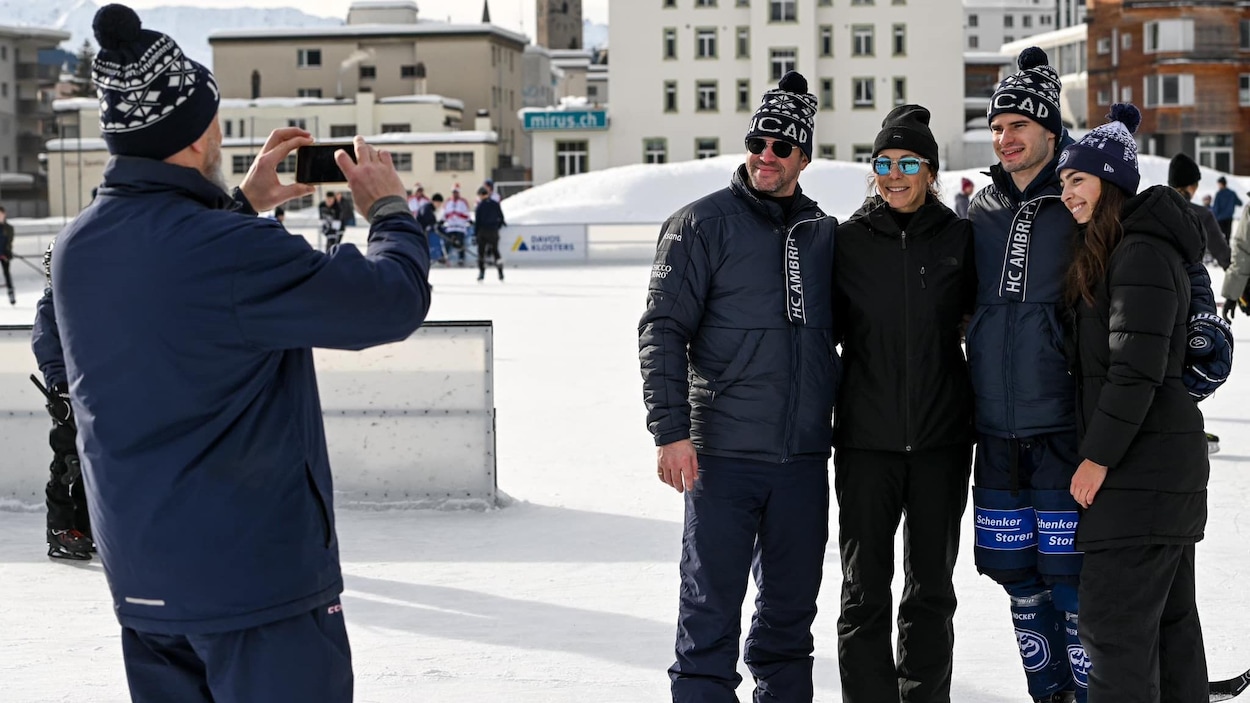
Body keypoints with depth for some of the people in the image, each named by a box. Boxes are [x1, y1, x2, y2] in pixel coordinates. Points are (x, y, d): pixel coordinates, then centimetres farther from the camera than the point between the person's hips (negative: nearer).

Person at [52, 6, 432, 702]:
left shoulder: (76, 248, 1)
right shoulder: (235, 253, -22)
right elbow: (394, 303, -14)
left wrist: (242, 206, 23)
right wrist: (392, 210, 4)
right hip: (258, 573, -7)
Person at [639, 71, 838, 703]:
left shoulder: (824, 234, 12)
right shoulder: (703, 224, -2)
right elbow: (663, 330, -7)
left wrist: (840, 416, 16)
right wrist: (671, 430, -14)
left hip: (805, 456, 4)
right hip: (723, 456, -4)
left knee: (791, 605, 12)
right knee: (712, 604, -3)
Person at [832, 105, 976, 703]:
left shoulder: (960, 238, 2)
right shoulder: (847, 241, 1)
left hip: (942, 437, 1)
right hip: (866, 439, -1)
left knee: (931, 589, 11)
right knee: (865, 591, 2)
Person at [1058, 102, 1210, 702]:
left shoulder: (1141, 254, -15)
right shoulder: (1111, 252, 17)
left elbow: (1136, 367, -20)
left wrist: (1098, 457, -17)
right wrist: (1100, 452, 18)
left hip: (1144, 465, -10)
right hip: (1164, 459, 10)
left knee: (1112, 619, -10)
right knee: (1167, 615, 14)